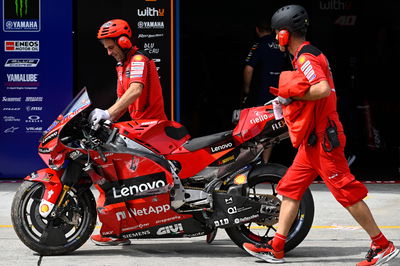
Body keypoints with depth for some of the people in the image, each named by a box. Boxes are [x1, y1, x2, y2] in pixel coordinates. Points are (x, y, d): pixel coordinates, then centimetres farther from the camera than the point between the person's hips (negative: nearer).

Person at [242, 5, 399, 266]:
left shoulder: (306, 58, -16)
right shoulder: (310, 55, 16)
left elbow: (323, 89, -32)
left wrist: (291, 94, -19)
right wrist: (287, 100, 14)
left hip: (322, 139, -10)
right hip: (313, 140, 10)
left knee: (347, 192, -6)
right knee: (290, 189, 10)